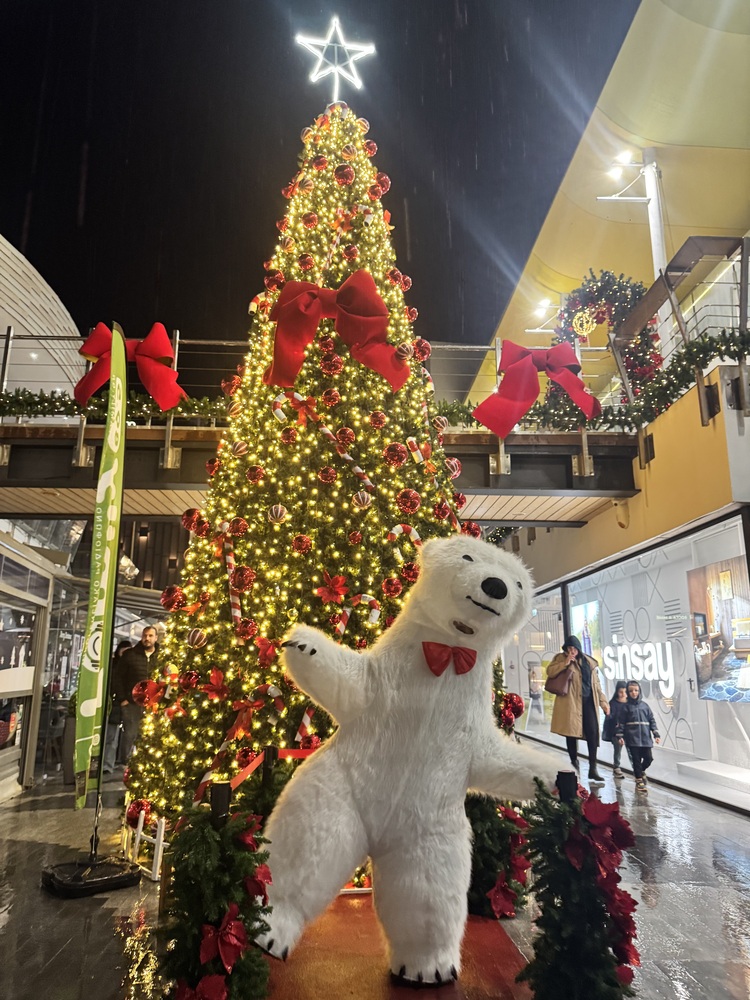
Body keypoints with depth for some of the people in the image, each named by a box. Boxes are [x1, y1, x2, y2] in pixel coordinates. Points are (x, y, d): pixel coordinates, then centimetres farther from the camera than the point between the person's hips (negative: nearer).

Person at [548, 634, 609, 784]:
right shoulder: (561, 658, 3)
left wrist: (603, 701, 10)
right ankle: (574, 764, 17)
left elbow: (596, 683, 16)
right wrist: (566, 663, -17)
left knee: (592, 733, -5)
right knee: (571, 733, 2)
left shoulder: (589, 662, 13)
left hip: (588, 701, 3)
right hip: (570, 703, -3)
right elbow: (549, 672, -10)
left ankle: (593, 768, 0)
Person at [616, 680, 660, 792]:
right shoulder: (626, 706, 1)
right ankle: (639, 780, 15)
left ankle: (641, 770, 32)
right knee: (636, 759, 1)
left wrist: (656, 734, 2)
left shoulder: (645, 705, 9)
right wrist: (620, 736, -7)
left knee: (649, 758, 2)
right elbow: (621, 722, -1)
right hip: (632, 738, -3)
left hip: (645, 738, 3)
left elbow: (652, 720, 10)